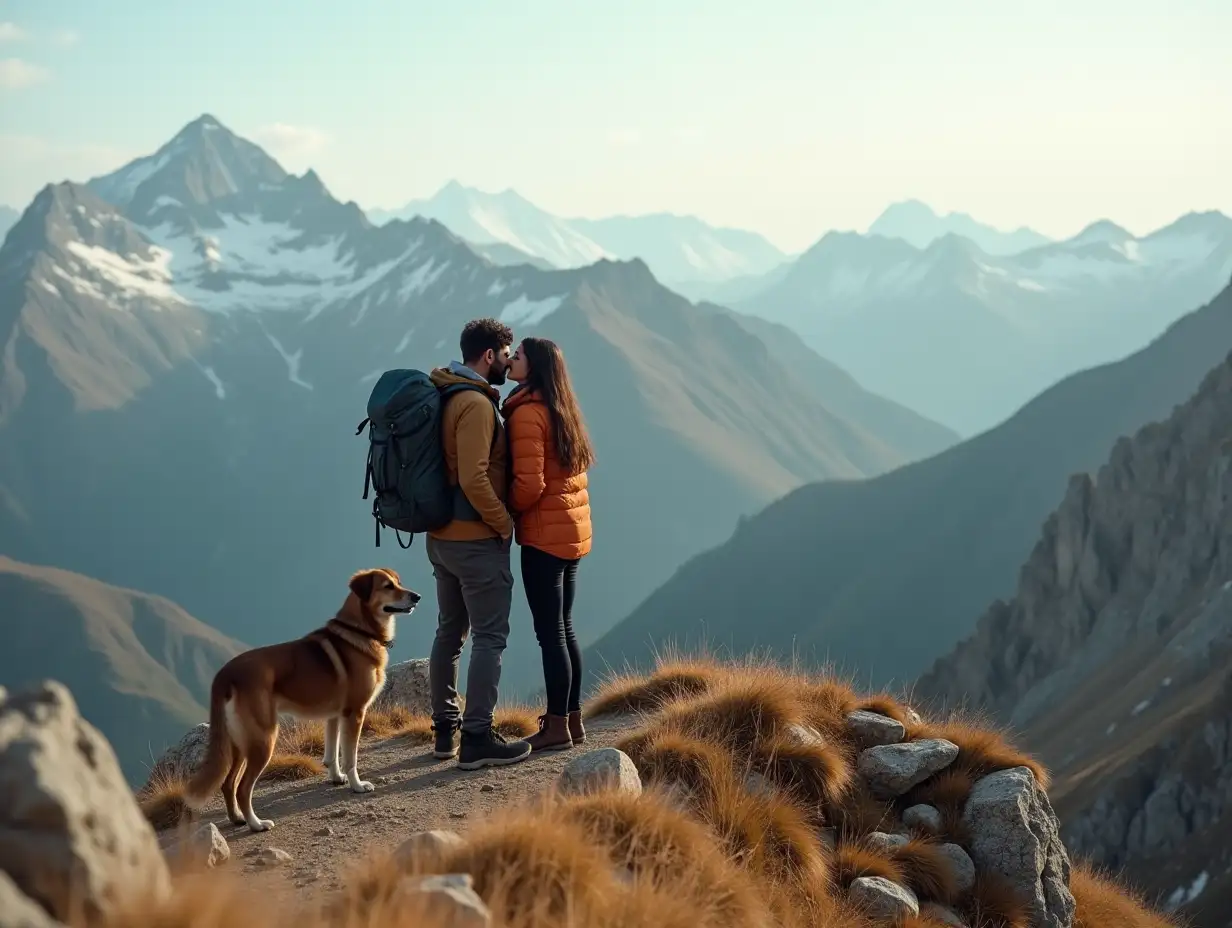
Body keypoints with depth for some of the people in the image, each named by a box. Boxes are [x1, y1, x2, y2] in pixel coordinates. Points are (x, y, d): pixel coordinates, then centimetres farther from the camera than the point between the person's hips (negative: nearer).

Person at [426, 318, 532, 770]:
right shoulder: (476, 404, -19)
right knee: (489, 638, -4)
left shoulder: (445, 398, 11)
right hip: (477, 541, -10)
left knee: (449, 632, 16)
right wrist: (503, 522, -14)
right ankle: (477, 738, -5)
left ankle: (445, 730, 24)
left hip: (442, 537, 10)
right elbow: (474, 479, -26)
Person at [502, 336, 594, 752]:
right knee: (563, 628, 16)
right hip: (574, 529, 9)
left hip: (544, 534, -9)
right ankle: (572, 719, 22)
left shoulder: (527, 413, -15)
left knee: (549, 632, -3)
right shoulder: (562, 410, 13)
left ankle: (557, 727, 2)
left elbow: (529, 483, -21)